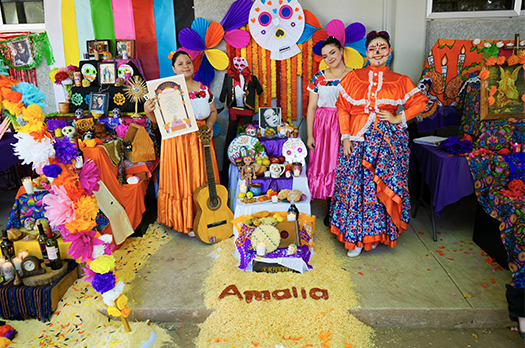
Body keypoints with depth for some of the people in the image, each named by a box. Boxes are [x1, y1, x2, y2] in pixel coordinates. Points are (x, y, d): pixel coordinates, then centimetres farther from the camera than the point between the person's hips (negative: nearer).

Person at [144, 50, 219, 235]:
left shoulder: (204, 89, 6)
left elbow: (213, 111, 16)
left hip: (200, 141, 3)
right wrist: (148, 111, -22)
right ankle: (185, 220, 20)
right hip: (176, 142, -3)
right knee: (181, 180, 4)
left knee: (200, 177, 10)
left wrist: (210, 124, -3)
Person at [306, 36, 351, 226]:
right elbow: (312, 107, 7)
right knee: (325, 166, 4)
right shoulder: (318, 78, 7)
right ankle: (331, 209, 18)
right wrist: (310, 134, 1)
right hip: (323, 126, 2)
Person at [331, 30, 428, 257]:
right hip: (359, 140, 0)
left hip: (388, 140, 1)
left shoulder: (400, 81, 7)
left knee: (382, 186, 1)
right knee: (356, 185, -2)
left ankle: (374, 233, 18)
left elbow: (420, 102, 10)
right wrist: (345, 137, -4)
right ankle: (356, 237, 11)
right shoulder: (353, 77, 5)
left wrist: (399, 118, -3)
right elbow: (343, 109, 4)